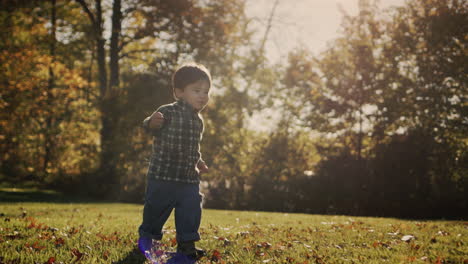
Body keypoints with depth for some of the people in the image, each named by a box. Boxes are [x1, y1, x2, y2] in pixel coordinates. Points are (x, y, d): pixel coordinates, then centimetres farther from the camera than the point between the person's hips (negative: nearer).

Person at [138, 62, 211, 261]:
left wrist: (198, 162, 23)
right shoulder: (169, 112, -13)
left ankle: (186, 243, 17)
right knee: (156, 210, 9)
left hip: (189, 180, 6)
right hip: (162, 177, -6)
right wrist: (152, 122, -49)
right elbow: (150, 126, -28)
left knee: (191, 212, 3)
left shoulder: (198, 121, 10)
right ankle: (147, 237, 30)